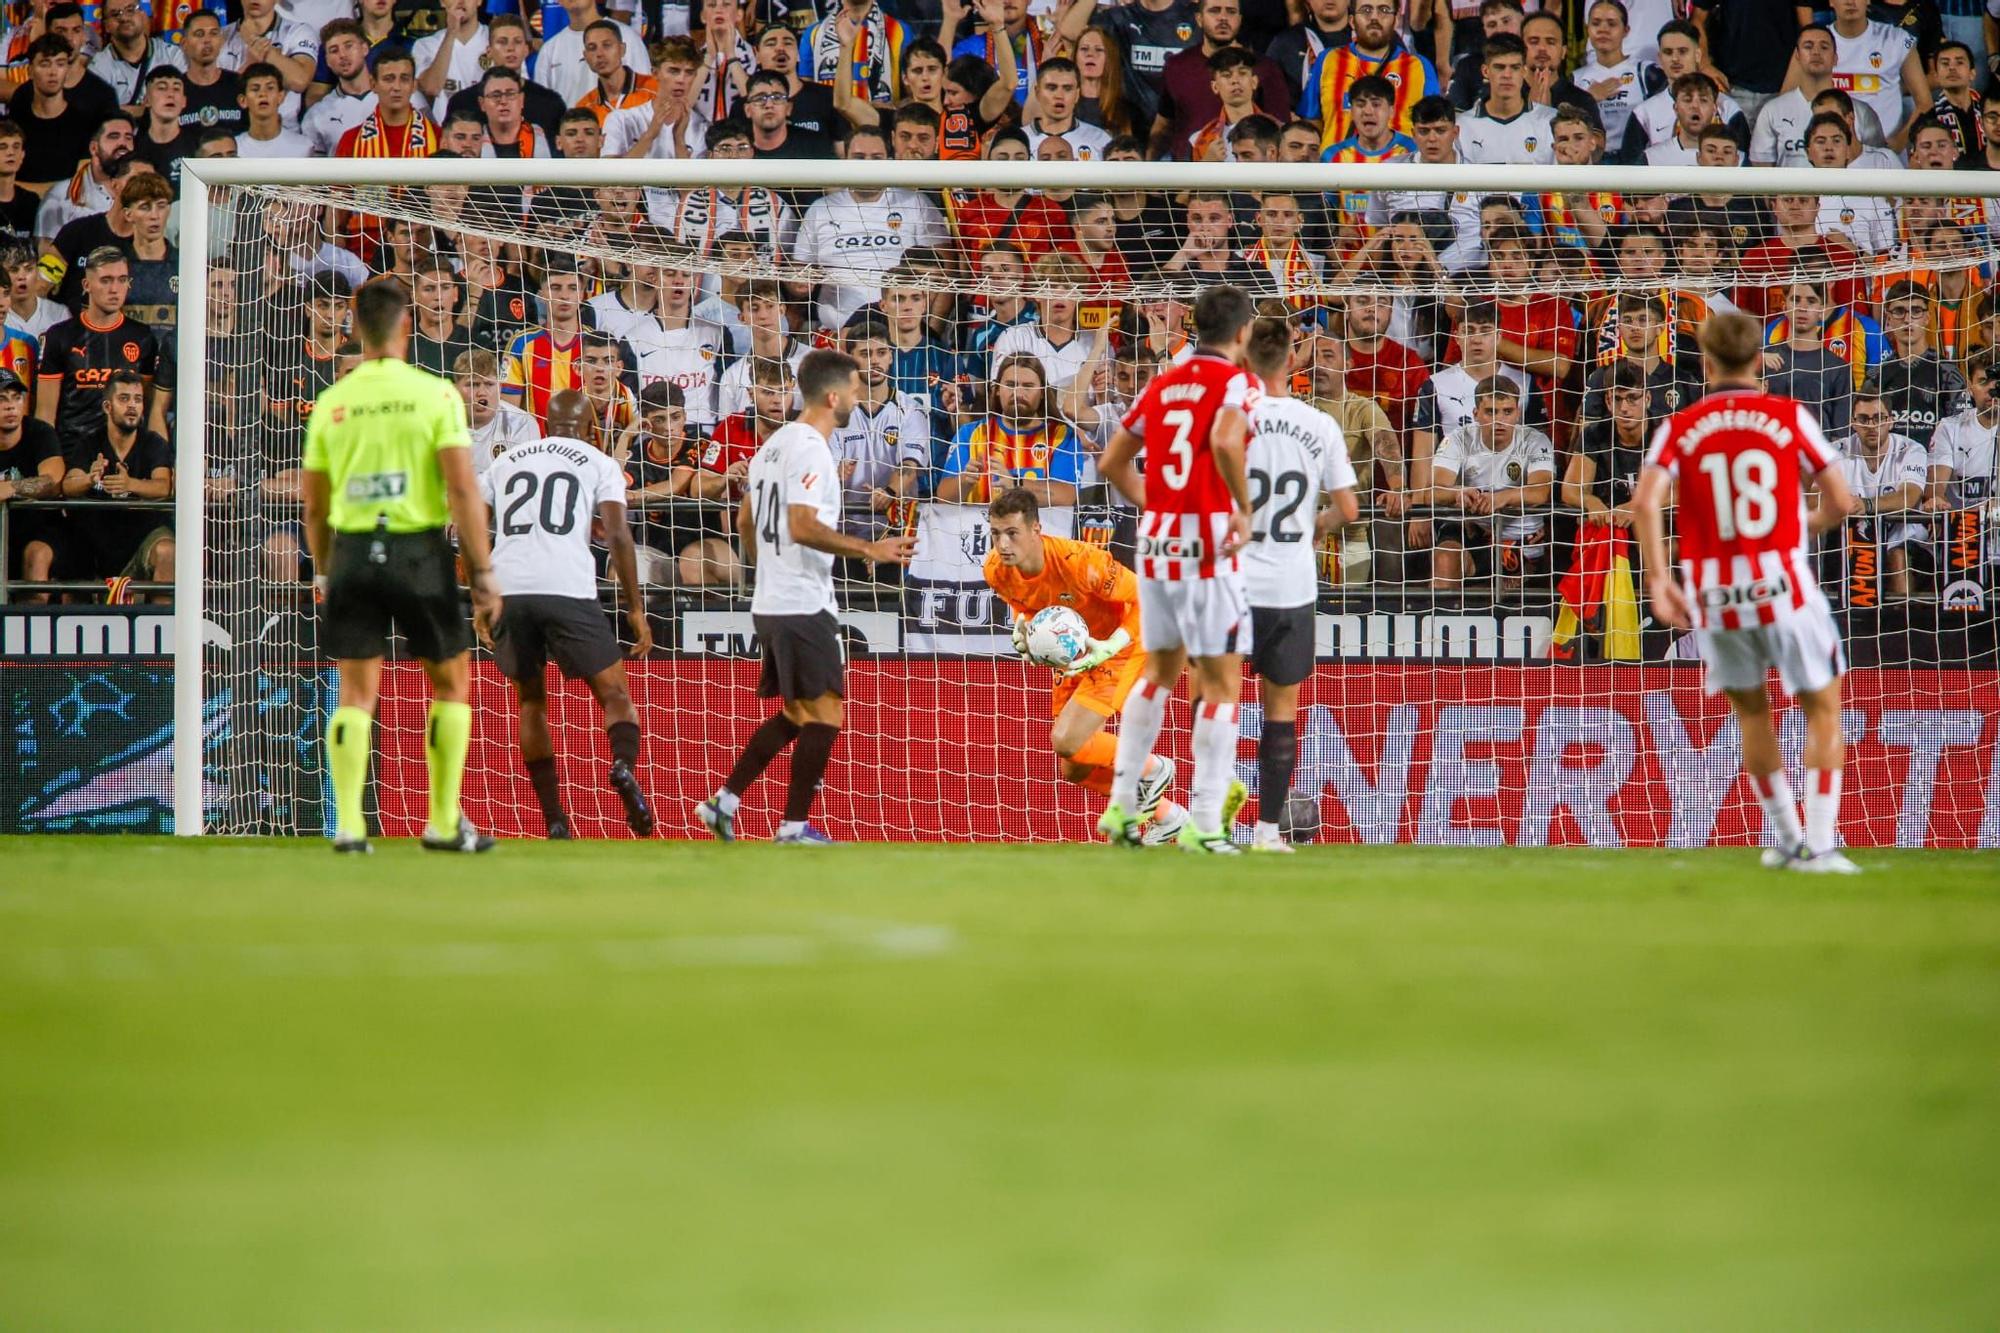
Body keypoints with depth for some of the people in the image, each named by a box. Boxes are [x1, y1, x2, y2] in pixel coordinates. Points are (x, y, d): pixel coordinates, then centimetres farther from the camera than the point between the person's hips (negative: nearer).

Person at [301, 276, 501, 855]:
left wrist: (324, 574, 24)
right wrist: (483, 577, -6)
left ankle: (349, 823, -5)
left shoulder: (332, 403, 5)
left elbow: (314, 506, 11)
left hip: (353, 552, 2)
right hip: (419, 550, -2)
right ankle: (445, 824, 13)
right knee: (450, 682, 13)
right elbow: (463, 491, -10)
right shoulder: (435, 395, -5)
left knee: (356, 692, 5)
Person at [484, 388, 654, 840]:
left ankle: (554, 820, 11)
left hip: (507, 589, 3)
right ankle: (624, 764, -27)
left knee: (531, 702, 19)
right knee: (615, 695, 6)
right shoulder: (599, 465, 13)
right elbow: (618, 535, 0)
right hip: (568, 590, -3)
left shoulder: (507, 461, 22)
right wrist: (636, 609, 2)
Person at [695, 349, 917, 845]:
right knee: (823, 715, -3)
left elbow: (746, 519, 23)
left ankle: (725, 800, 14)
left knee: (795, 714, 17)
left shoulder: (776, 444, 15)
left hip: (770, 601, 10)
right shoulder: (811, 449, -15)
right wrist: (869, 550, -24)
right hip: (803, 604, -10)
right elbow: (802, 526, -25)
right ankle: (795, 828, -3)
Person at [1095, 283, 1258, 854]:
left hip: (1155, 541, 7)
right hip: (1208, 545, -7)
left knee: (1160, 672, 21)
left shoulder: (1163, 384, 13)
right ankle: (1205, 823, -6)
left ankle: (1121, 805, 20)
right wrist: (1244, 507, -16)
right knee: (1222, 683, -1)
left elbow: (1111, 462, 17)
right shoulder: (1235, 381, -7)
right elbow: (1225, 441, -27)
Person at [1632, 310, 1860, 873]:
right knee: (1823, 709, 10)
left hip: (1712, 592, 2)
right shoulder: (1790, 416, 1)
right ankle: (1819, 844, -1)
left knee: (1750, 711, 22)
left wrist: (1658, 578, -9)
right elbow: (1840, 500, 0)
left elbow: (1645, 501, -11)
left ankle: (1785, 836, 27)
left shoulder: (1680, 427, 4)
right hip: (1782, 584, -2)